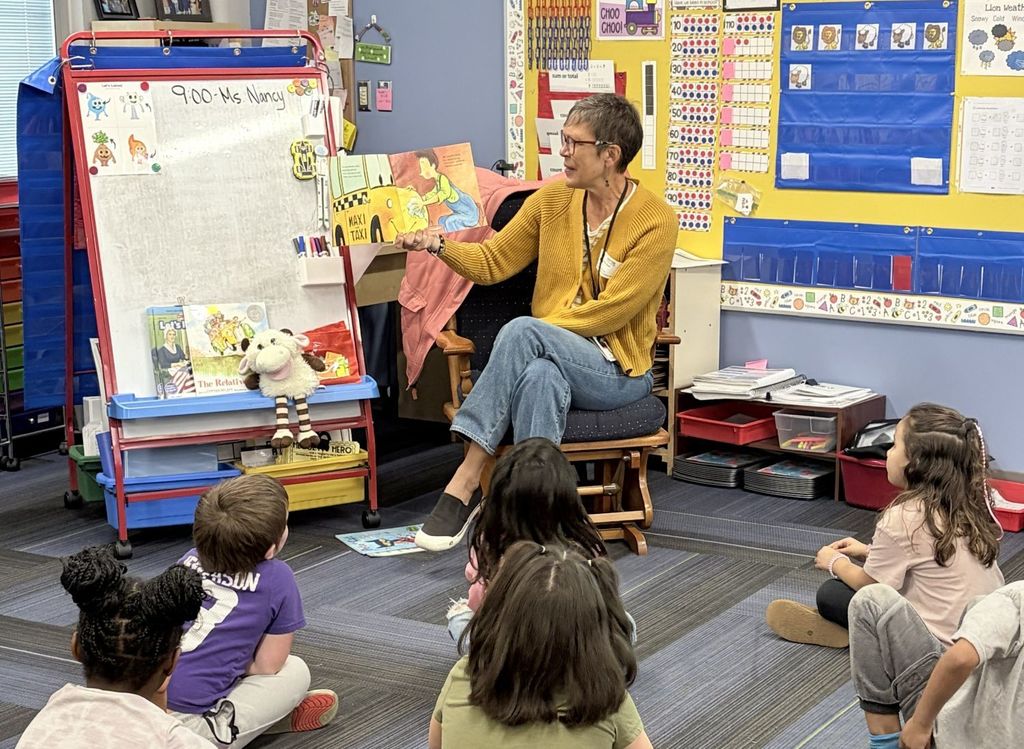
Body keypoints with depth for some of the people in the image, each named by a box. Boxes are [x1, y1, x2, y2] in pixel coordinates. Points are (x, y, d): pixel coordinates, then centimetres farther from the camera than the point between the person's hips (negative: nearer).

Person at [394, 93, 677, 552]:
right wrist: (437, 244, -10)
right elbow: (492, 262, 8)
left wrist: (535, 332, -17)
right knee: (539, 377, -38)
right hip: (551, 359, 4)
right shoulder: (552, 200, 6)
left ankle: (465, 482, -32)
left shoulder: (656, 221, -9)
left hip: (619, 372, -3)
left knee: (522, 332, -33)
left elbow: (611, 311, -14)